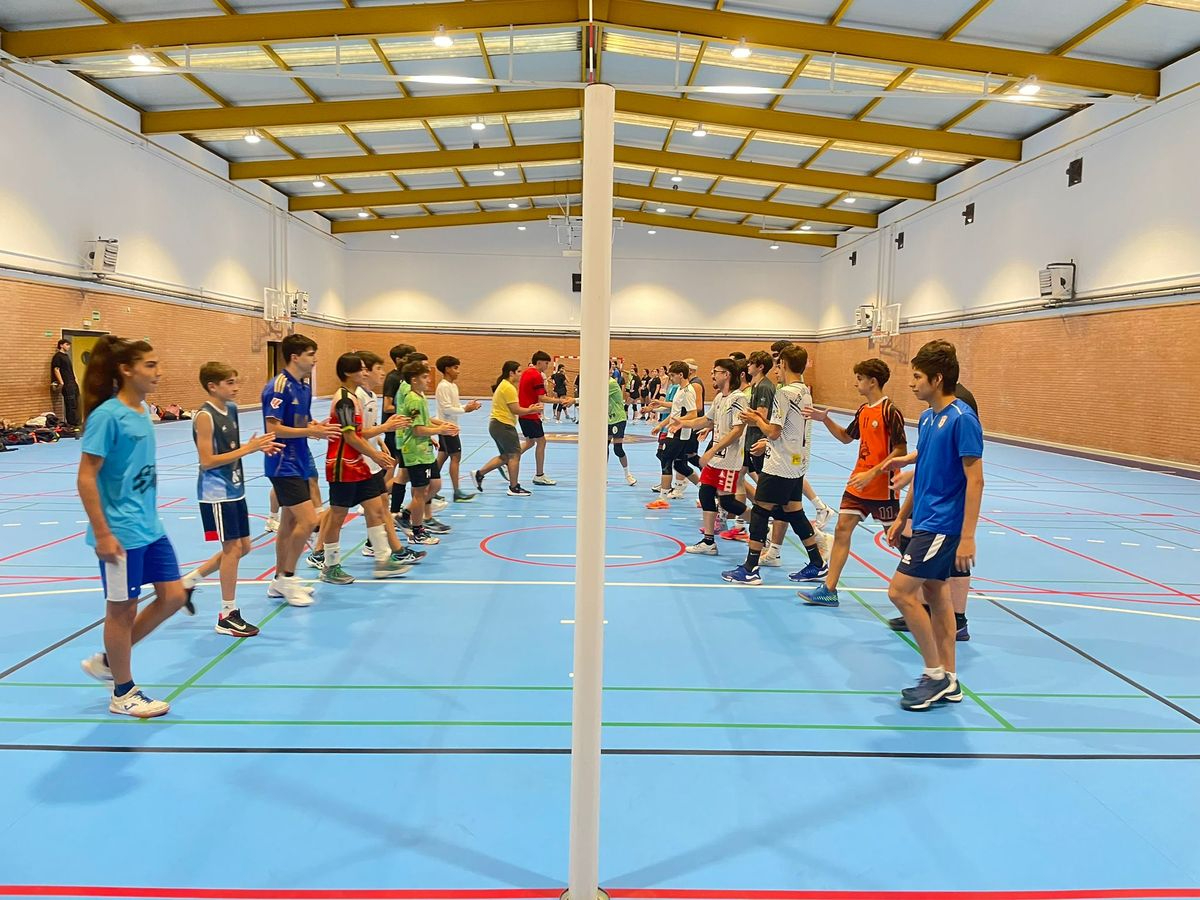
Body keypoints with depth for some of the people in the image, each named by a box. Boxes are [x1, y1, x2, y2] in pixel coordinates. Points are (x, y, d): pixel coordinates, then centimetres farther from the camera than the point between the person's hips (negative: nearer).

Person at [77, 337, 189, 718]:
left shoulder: (143, 411, 7)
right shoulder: (107, 415, -17)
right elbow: (86, 478, -17)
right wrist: (101, 533, -18)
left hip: (150, 527, 8)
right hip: (120, 533, -8)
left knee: (173, 596, 12)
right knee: (122, 609, 6)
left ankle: (108, 660, 29)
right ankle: (123, 693, 24)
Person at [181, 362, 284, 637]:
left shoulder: (231, 408, 8)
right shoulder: (205, 416, -16)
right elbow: (207, 461, -21)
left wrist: (258, 447, 1)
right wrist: (248, 449, -23)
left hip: (235, 490, 9)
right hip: (216, 493, -9)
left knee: (242, 547, 13)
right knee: (232, 547, -4)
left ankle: (190, 580, 30)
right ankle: (228, 615, 8)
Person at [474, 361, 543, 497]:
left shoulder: (503, 385, 16)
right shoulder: (509, 387, -17)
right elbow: (516, 410, -18)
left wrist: (529, 409, 11)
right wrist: (532, 410, -6)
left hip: (497, 424, 11)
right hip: (504, 425, -11)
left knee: (505, 456, 17)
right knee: (515, 454, -2)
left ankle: (479, 474, 18)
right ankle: (514, 488, 6)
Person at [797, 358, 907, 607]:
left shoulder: (890, 411, -15)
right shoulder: (863, 410, 9)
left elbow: (901, 450, -18)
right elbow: (846, 437, 22)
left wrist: (872, 473, -23)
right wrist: (824, 419, 9)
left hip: (882, 486, -8)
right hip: (857, 484, 8)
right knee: (842, 529, 3)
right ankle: (829, 590, 7)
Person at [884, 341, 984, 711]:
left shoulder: (962, 418, -15)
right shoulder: (926, 418, 10)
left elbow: (975, 479, -18)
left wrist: (967, 536, -21)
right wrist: (902, 517, 19)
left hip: (942, 525, -9)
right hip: (925, 521, 9)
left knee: (901, 591, -10)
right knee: (935, 594, 12)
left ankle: (936, 674, 4)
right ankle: (947, 680, 21)